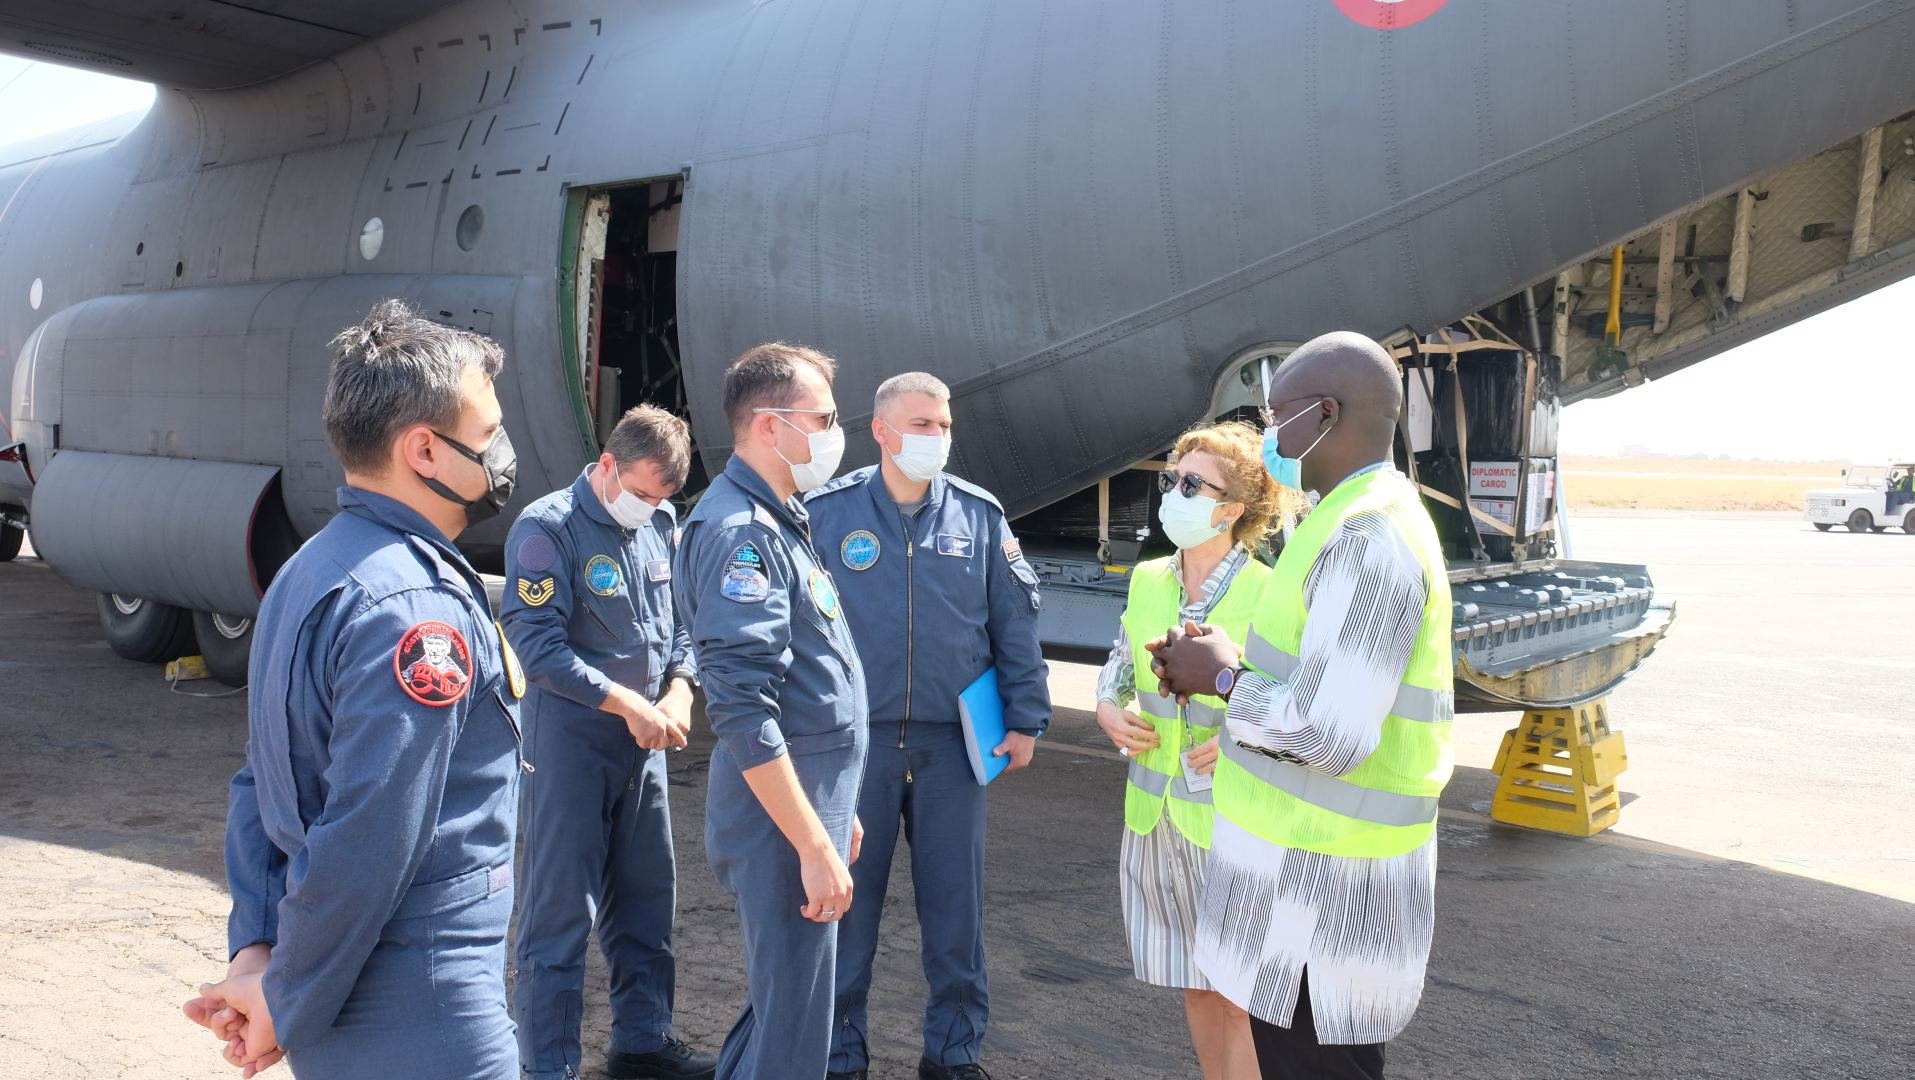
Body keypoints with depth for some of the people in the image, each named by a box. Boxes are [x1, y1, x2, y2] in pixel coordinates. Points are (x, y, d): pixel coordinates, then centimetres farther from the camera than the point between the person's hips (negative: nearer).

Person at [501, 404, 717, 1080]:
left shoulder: (662, 524, 5)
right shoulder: (548, 529, -13)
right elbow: (538, 645, -18)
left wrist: (678, 693, -6)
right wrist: (631, 705, -19)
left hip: (645, 744, 7)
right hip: (570, 743, -6)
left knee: (647, 898, 15)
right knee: (561, 911, 0)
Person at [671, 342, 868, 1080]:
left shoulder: (780, 521, 13)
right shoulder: (738, 530, -18)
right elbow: (745, 714, -25)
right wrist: (814, 846, -24)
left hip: (812, 799, 10)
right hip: (781, 818, -10)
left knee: (784, 1000, 21)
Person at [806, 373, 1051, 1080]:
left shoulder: (979, 515, 3)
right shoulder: (827, 513, -2)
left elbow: (1015, 624, 7)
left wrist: (1025, 718, 3)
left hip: (953, 740, 2)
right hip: (855, 738, -1)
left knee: (955, 903, 11)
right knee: (847, 903, 7)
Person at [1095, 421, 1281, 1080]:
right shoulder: (1146, 581, 3)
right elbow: (1119, 665, 18)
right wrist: (1108, 709, -1)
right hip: (1154, 811, 6)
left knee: (1239, 993, 4)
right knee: (1194, 984, 18)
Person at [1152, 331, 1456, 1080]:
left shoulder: (1369, 536, -21)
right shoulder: (1357, 522, 13)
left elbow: (1329, 733, -28)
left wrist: (1225, 680, -12)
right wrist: (1230, 662, 5)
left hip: (1321, 885, -10)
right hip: (1308, 863, 10)